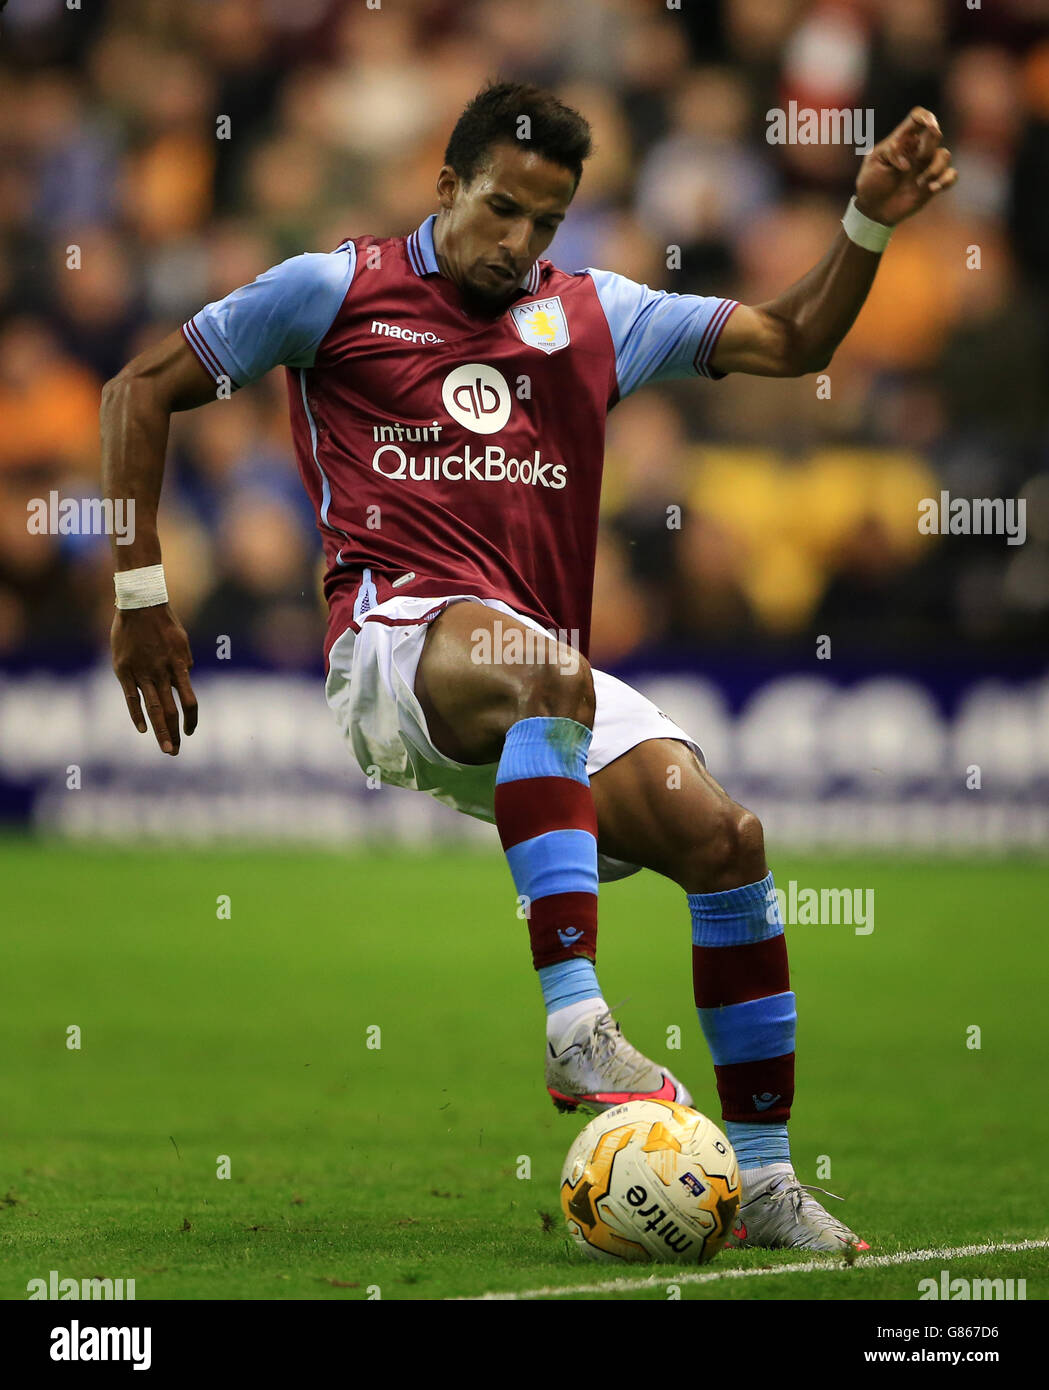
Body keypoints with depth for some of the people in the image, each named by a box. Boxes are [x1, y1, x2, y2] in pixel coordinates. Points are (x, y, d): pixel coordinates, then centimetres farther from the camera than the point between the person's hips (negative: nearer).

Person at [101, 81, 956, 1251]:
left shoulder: (591, 316, 20)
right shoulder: (337, 292, 8)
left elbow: (792, 341, 20)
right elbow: (140, 391, 12)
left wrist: (868, 223, 3)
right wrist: (139, 595, 7)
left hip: (541, 692, 5)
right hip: (394, 642, -5)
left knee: (723, 837, -16)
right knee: (546, 673, -39)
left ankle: (763, 1182, -9)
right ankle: (576, 1027, -46)